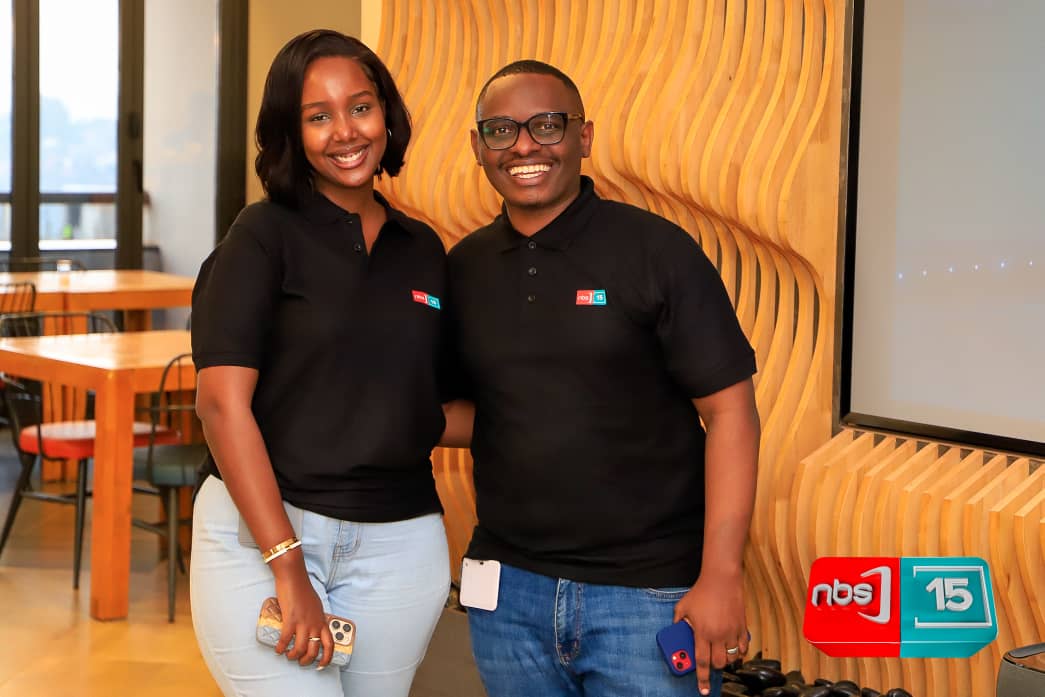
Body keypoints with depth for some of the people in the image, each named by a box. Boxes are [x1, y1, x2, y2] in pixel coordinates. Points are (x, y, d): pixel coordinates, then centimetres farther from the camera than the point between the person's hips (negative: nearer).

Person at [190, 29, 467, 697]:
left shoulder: (423, 249, 10)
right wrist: (287, 569, -18)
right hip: (260, 525, -4)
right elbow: (223, 399, -13)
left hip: (399, 540, 4)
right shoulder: (265, 235, -4)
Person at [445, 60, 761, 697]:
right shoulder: (464, 267, 7)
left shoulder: (655, 251, -7)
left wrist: (721, 575, -16)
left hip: (650, 593, -4)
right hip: (508, 587, 4)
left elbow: (730, 411, -9)